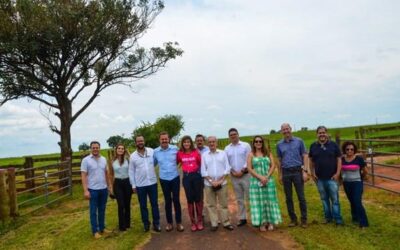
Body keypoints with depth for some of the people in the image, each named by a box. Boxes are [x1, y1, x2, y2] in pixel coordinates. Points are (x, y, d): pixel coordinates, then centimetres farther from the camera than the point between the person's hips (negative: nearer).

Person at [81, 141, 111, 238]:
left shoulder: (103, 159, 5)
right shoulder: (86, 160, -9)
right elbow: (83, 176, -11)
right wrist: (85, 190, -16)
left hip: (103, 189, 5)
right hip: (93, 190, -5)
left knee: (102, 210, 15)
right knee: (93, 211, 4)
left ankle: (102, 228, 27)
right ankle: (95, 231, 14)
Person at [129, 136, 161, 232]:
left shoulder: (152, 151, -2)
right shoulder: (133, 156, -1)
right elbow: (131, 171, 2)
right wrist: (133, 185, 0)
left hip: (152, 183, 0)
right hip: (140, 185, 0)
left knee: (154, 204, 8)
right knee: (143, 206, 10)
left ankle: (156, 223, 19)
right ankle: (146, 223, 24)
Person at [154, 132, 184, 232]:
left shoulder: (175, 148, -7)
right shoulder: (155, 151, -2)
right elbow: (153, 164, 10)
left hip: (175, 178, -1)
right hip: (164, 179, 1)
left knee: (176, 200, 3)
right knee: (168, 201, 10)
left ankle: (179, 222, 16)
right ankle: (169, 222, 22)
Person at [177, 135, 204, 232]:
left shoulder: (196, 152, -4)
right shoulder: (179, 153, -2)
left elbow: (201, 163, 6)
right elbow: (176, 163, 12)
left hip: (196, 176, -1)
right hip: (186, 177, 1)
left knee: (198, 199, 5)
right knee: (190, 200, 6)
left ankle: (200, 221, 18)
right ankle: (193, 222, 17)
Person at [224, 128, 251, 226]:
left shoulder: (246, 145, -1)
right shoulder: (227, 148, 8)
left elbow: (249, 160, -6)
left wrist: (242, 171, -12)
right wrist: (232, 172, -6)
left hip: (245, 174, -3)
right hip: (234, 176, 3)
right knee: (239, 198, 10)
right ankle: (242, 218, 17)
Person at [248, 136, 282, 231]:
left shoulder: (268, 153, 9)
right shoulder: (251, 155, 2)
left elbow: (273, 166, 1)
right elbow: (249, 169, -6)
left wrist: (267, 177, -12)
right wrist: (260, 177, -15)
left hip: (269, 181, 2)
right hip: (256, 181, -2)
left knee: (269, 200, 4)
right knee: (259, 201, 0)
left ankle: (270, 222, 13)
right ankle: (262, 223, 6)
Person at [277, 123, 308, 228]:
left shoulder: (299, 141, 1)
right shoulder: (279, 144, 7)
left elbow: (304, 156, 1)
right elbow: (279, 160, 11)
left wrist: (305, 171, -7)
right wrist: (280, 175, 8)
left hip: (297, 171, -2)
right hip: (286, 173, 2)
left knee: (301, 197, 0)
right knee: (288, 197, 7)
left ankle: (304, 219, 10)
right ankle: (293, 219, 17)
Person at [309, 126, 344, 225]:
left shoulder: (333, 145, -1)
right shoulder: (313, 146, 5)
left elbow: (339, 159, -1)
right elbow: (311, 161, 10)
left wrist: (337, 173, -8)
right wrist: (312, 173, 3)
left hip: (332, 177, -2)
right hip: (319, 178, 3)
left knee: (335, 199, -1)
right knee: (324, 198, 12)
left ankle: (338, 219, 6)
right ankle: (328, 217, 24)